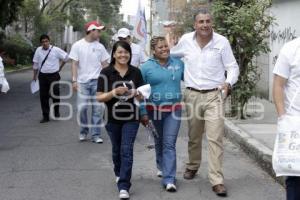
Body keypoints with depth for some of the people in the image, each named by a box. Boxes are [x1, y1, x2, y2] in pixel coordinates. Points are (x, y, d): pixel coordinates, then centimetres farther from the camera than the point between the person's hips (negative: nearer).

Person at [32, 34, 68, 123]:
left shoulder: (56, 50, -7)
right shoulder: (38, 50, 1)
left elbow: (66, 57, 6)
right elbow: (35, 63, 10)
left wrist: (60, 67, 10)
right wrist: (35, 75, 12)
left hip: (54, 75, -2)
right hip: (42, 76, 2)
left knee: (55, 95, 5)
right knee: (43, 96, 3)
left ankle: (56, 113, 29)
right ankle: (45, 116, 13)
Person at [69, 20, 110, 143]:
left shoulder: (100, 46, 7)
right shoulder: (78, 45, 1)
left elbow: (105, 64, 11)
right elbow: (74, 64, 0)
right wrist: (74, 80, -7)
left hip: (97, 81, 2)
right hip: (82, 82, -2)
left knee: (98, 108, -1)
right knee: (82, 108, -2)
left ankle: (96, 135, 8)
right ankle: (83, 131, 20)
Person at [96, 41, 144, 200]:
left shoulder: (136, 72, -1)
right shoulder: (106, 73, -7)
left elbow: (141, 97, 5)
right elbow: (99, 97, -8)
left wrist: (136, 93, -18)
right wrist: (114, 93, -24)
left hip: (131, 118, 0)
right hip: (113, 118, 1)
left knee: (127, 150, -6)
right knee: (116, 149, 17)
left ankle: (124, 187, -4)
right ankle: (119, 174, 44)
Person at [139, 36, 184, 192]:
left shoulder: (178, 63, 4)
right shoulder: (146, 67, -4)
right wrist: (142, 113, -6)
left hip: (174, 110, 0)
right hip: (154, 110, 0)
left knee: (169, 144, -6)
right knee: (159, 142, 17)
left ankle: (169, 179, -5)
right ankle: (162, 167, 42)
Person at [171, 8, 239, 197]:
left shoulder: (222, 42, -6)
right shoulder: (186, 40, 1)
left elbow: (233, 67, -2)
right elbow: (172, 55, 21)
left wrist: (229, 83, -18)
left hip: (214, 95, -2)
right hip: (192, 95, 3)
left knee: (215, 138, -9)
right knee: (194, 136, 17)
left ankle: (217, 180, -4)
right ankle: (192, 166, 40)